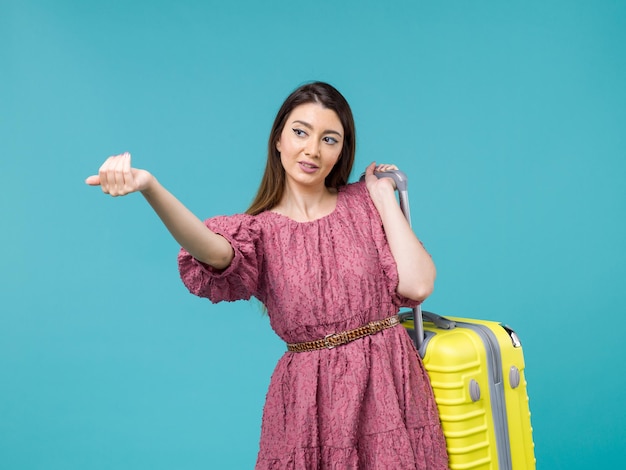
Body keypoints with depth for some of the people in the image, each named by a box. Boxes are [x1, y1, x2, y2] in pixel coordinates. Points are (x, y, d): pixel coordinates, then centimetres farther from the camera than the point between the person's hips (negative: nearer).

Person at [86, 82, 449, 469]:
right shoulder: (259, 231, 0)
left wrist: (385, 198, -2)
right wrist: (150, 188, -42)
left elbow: (417, 285, -8)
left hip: (388, 381, 2)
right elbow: (215, 252, -25)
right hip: (311, 394, -1)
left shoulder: (363, 203, 4)